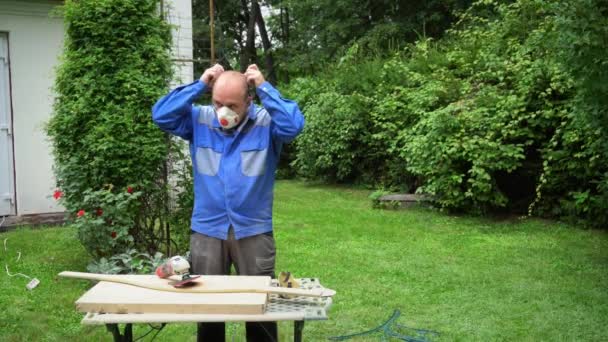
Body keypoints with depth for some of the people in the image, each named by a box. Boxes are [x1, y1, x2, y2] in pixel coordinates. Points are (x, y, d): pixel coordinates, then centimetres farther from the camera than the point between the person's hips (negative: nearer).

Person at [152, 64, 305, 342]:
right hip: (206, 231, 2)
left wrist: (264, 87, -17)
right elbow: (161, 115, -8)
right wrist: (199, 85, -10)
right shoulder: (199, 120, 2)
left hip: (254, 231, -2)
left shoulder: (266, 122, -5)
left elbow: (293, 125, -23)